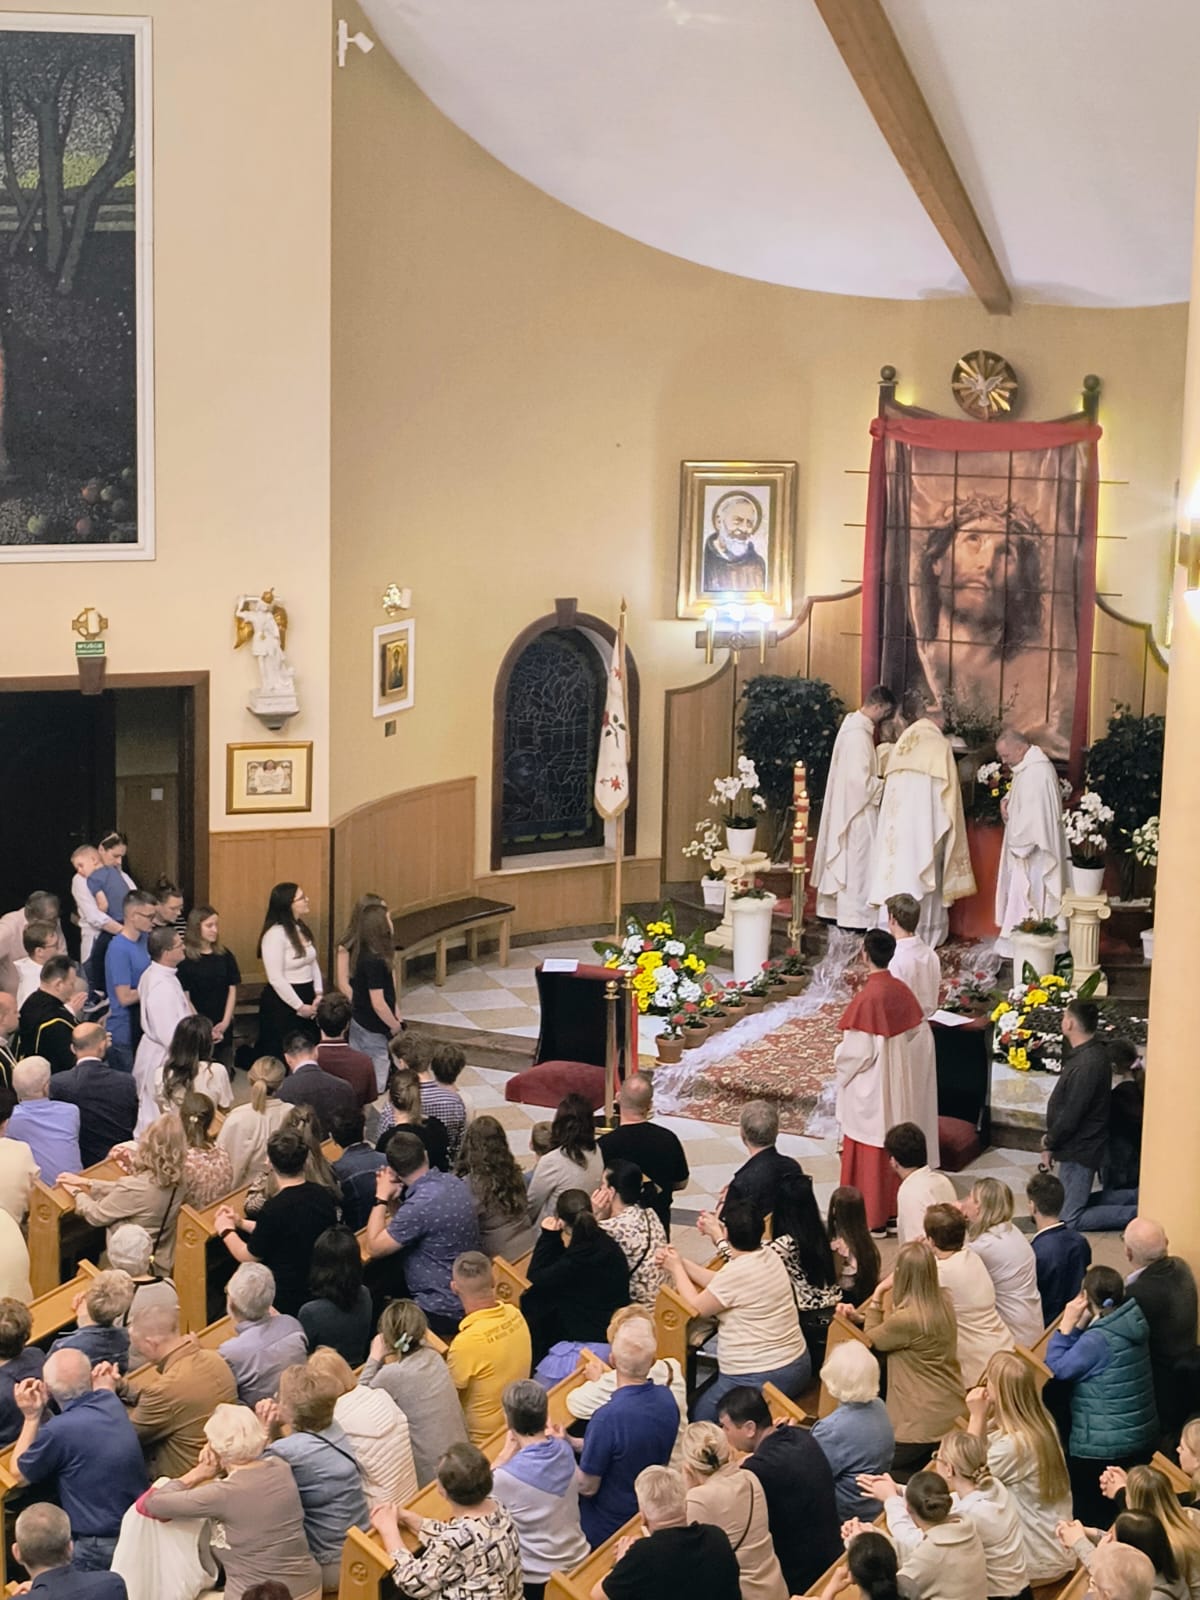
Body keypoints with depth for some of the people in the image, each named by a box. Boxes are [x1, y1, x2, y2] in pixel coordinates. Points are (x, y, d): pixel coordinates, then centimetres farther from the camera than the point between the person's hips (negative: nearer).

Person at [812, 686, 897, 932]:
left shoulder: (853, 724, 10)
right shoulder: (859, 733, -21)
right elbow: (861, 779, -24)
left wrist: (880, 780, 8)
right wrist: (886, 786, -12)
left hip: (846, 805, 10)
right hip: (857, 808, -10)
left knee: (842, 859, 15)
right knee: (857, 861, -4)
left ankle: (832, 909, 22)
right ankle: (853, 917, 1)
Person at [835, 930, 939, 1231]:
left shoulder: (867, 997, -24)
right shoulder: (903, 991, -2)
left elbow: (857, 1051, -23)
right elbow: (921, 1037, 3)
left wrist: (839, 1053, -2)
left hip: (871, 1090, -7)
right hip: (900, 1088, 7)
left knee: (868, 1151, 5)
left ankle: (869, 1215, 12)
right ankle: (894, 1206, 27)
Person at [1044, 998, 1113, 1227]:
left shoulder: (1088, 1064, -26)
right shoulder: (1089, 1053, 7)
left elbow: (1072, 1114, -24)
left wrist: (1050, 1140, -9)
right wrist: (1052, 1137, 11)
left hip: (1079, 1149, -10)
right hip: (1077, 1145, 10)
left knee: (1070, 1220, -5)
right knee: (1069, 1210, 18)